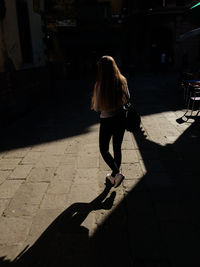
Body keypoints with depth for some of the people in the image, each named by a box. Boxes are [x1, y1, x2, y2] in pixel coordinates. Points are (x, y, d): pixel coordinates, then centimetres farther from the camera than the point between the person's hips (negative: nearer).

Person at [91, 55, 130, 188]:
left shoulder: (100, 85, -20)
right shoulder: (122, 81, -7)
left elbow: (97, 108, -14)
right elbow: (127, 98, 9)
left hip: (107, 121, -4)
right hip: (121, 118, 5)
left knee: (104, 149, 15)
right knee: (117, 147, 19)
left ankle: (117, 173, 1)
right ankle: (114, 174, 34)